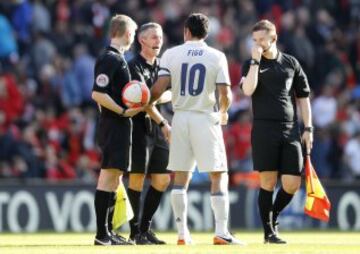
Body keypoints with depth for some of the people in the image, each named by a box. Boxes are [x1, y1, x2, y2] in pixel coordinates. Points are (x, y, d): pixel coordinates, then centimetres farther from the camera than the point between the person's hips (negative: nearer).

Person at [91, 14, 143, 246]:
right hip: (113, 126, -10)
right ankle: (102, 233, -11)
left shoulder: (118, 58, 17)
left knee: (115, 177, 12)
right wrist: (123, 111, -19)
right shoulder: (110, 59, -13)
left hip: (120, 126, 10)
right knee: (108, 175, -10)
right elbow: (97, 94, -20)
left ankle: (108, 231, 16)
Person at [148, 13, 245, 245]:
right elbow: (225, 94, -6)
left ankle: (182, 233, 7)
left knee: (181, 178, 9)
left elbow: (159, 88, -6)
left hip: (181, 117, 2)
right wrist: (223, 112, 15)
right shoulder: (217, 56, -2)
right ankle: (221, 232, -7)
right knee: (219, 176, 1)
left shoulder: (171, 54, 1)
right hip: (206, 118, -2)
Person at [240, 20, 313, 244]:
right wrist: (256, 61, -12)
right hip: (264, 130, -2)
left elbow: (303, 96, 15)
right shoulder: (251, 64, 6)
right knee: (268, 181, -6)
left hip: (290, 130, 2)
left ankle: (273, 218, 23)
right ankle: (269, 231, 4)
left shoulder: (291, 63, 11)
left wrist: (308, 128, 9)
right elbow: (248, 90, -13)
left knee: (293, 184, -3)